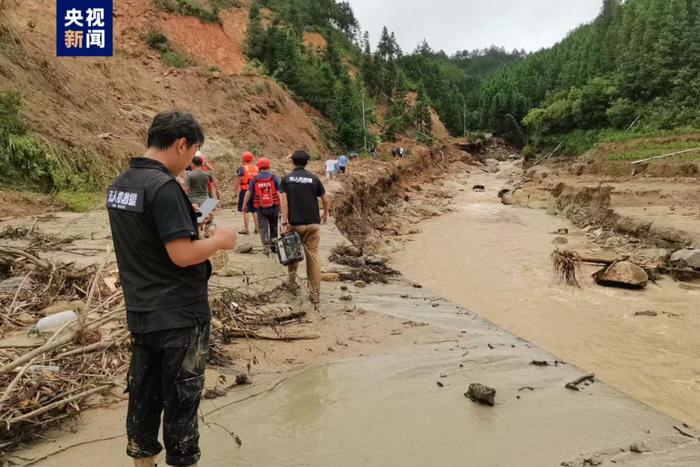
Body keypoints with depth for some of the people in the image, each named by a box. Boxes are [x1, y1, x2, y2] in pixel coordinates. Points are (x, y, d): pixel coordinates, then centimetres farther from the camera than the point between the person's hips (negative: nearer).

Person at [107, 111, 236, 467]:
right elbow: (182, 255, -24)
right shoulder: (163, 186, -21)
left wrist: (191, 227, 14)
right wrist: (219, 240, -9)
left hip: (140, 313, 8)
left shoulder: (119, 185, 6)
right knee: (182, 400, 7)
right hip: (178, 316, -8)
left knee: (143, 395, 18)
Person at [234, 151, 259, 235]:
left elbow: (239, 180, -10)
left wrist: (235, 189, 2)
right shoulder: (256, 168, 6)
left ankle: (246, 229, 2)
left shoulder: (242, 168, -8)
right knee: (255, 210, 14)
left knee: (245, 210, 1)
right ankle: (257, 228, 18)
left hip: (245, 191, -5)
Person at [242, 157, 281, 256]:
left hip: (261, 208, 0)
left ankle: (266, 246, -11)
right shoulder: (274, 178, -4)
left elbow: (248, 193, 2)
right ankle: (274, 246, 26)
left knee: (263, 227, 4)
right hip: (273, 207, 0)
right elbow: (279, 192, -9)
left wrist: (244, 205, 14)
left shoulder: (255, 180, 0)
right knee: (273, 227, 16)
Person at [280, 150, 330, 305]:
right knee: (313, 256, 2)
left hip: (294, 223, 0)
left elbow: (283, 201, -7)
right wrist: (325, 215, 24)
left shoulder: (286, 179, 3)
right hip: (313, 223, 0)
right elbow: (326, 200, 7)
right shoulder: (314, 179, 4)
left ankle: (292, 280, 28)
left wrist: (284, 222, -9)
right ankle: (315, 293, 1)